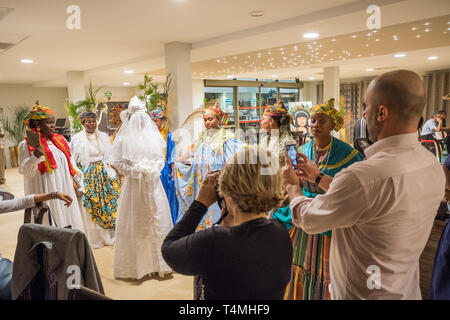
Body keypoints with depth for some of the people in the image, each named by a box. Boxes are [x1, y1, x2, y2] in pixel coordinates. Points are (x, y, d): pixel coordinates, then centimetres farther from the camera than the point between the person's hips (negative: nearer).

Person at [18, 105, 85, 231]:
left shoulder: (59, 140, 11)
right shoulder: (27, 144, -5)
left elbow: (69, 164, 19)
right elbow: (25, 171, -13)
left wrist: (77, 181, 20)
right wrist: (36, 154, -29)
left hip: (65, 191, 6)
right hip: (45, 195, -5)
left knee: (69, 225, 10)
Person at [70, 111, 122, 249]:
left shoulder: (104, 137, 7)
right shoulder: (77, 139, 1)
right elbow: (74, 161, 1)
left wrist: (114, 175, 0)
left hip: (105, 174, 3)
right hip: (88, 176, -2)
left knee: (108, 202, 3)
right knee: (91, 207, 1)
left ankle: (109, 235, 17)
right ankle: (94, 238, 13)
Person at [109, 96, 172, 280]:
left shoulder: (153, 136, 5)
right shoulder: (125, 138, -1)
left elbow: (161, 158, 7)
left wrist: (154, 169, -5)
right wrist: (138, 170, -10)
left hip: (153, 184, 3)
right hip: (135, 185, -3)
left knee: (157, 220, 5)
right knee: (135, 224, 2)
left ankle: (157, 262, 15)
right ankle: (135, 264, 11)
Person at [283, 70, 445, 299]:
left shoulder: (365, 175, -34)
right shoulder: (432, 165, -7)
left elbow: (307, 218, -19)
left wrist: (292, 184, 1)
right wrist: (318, 177, 11)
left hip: (361, 293, -7)